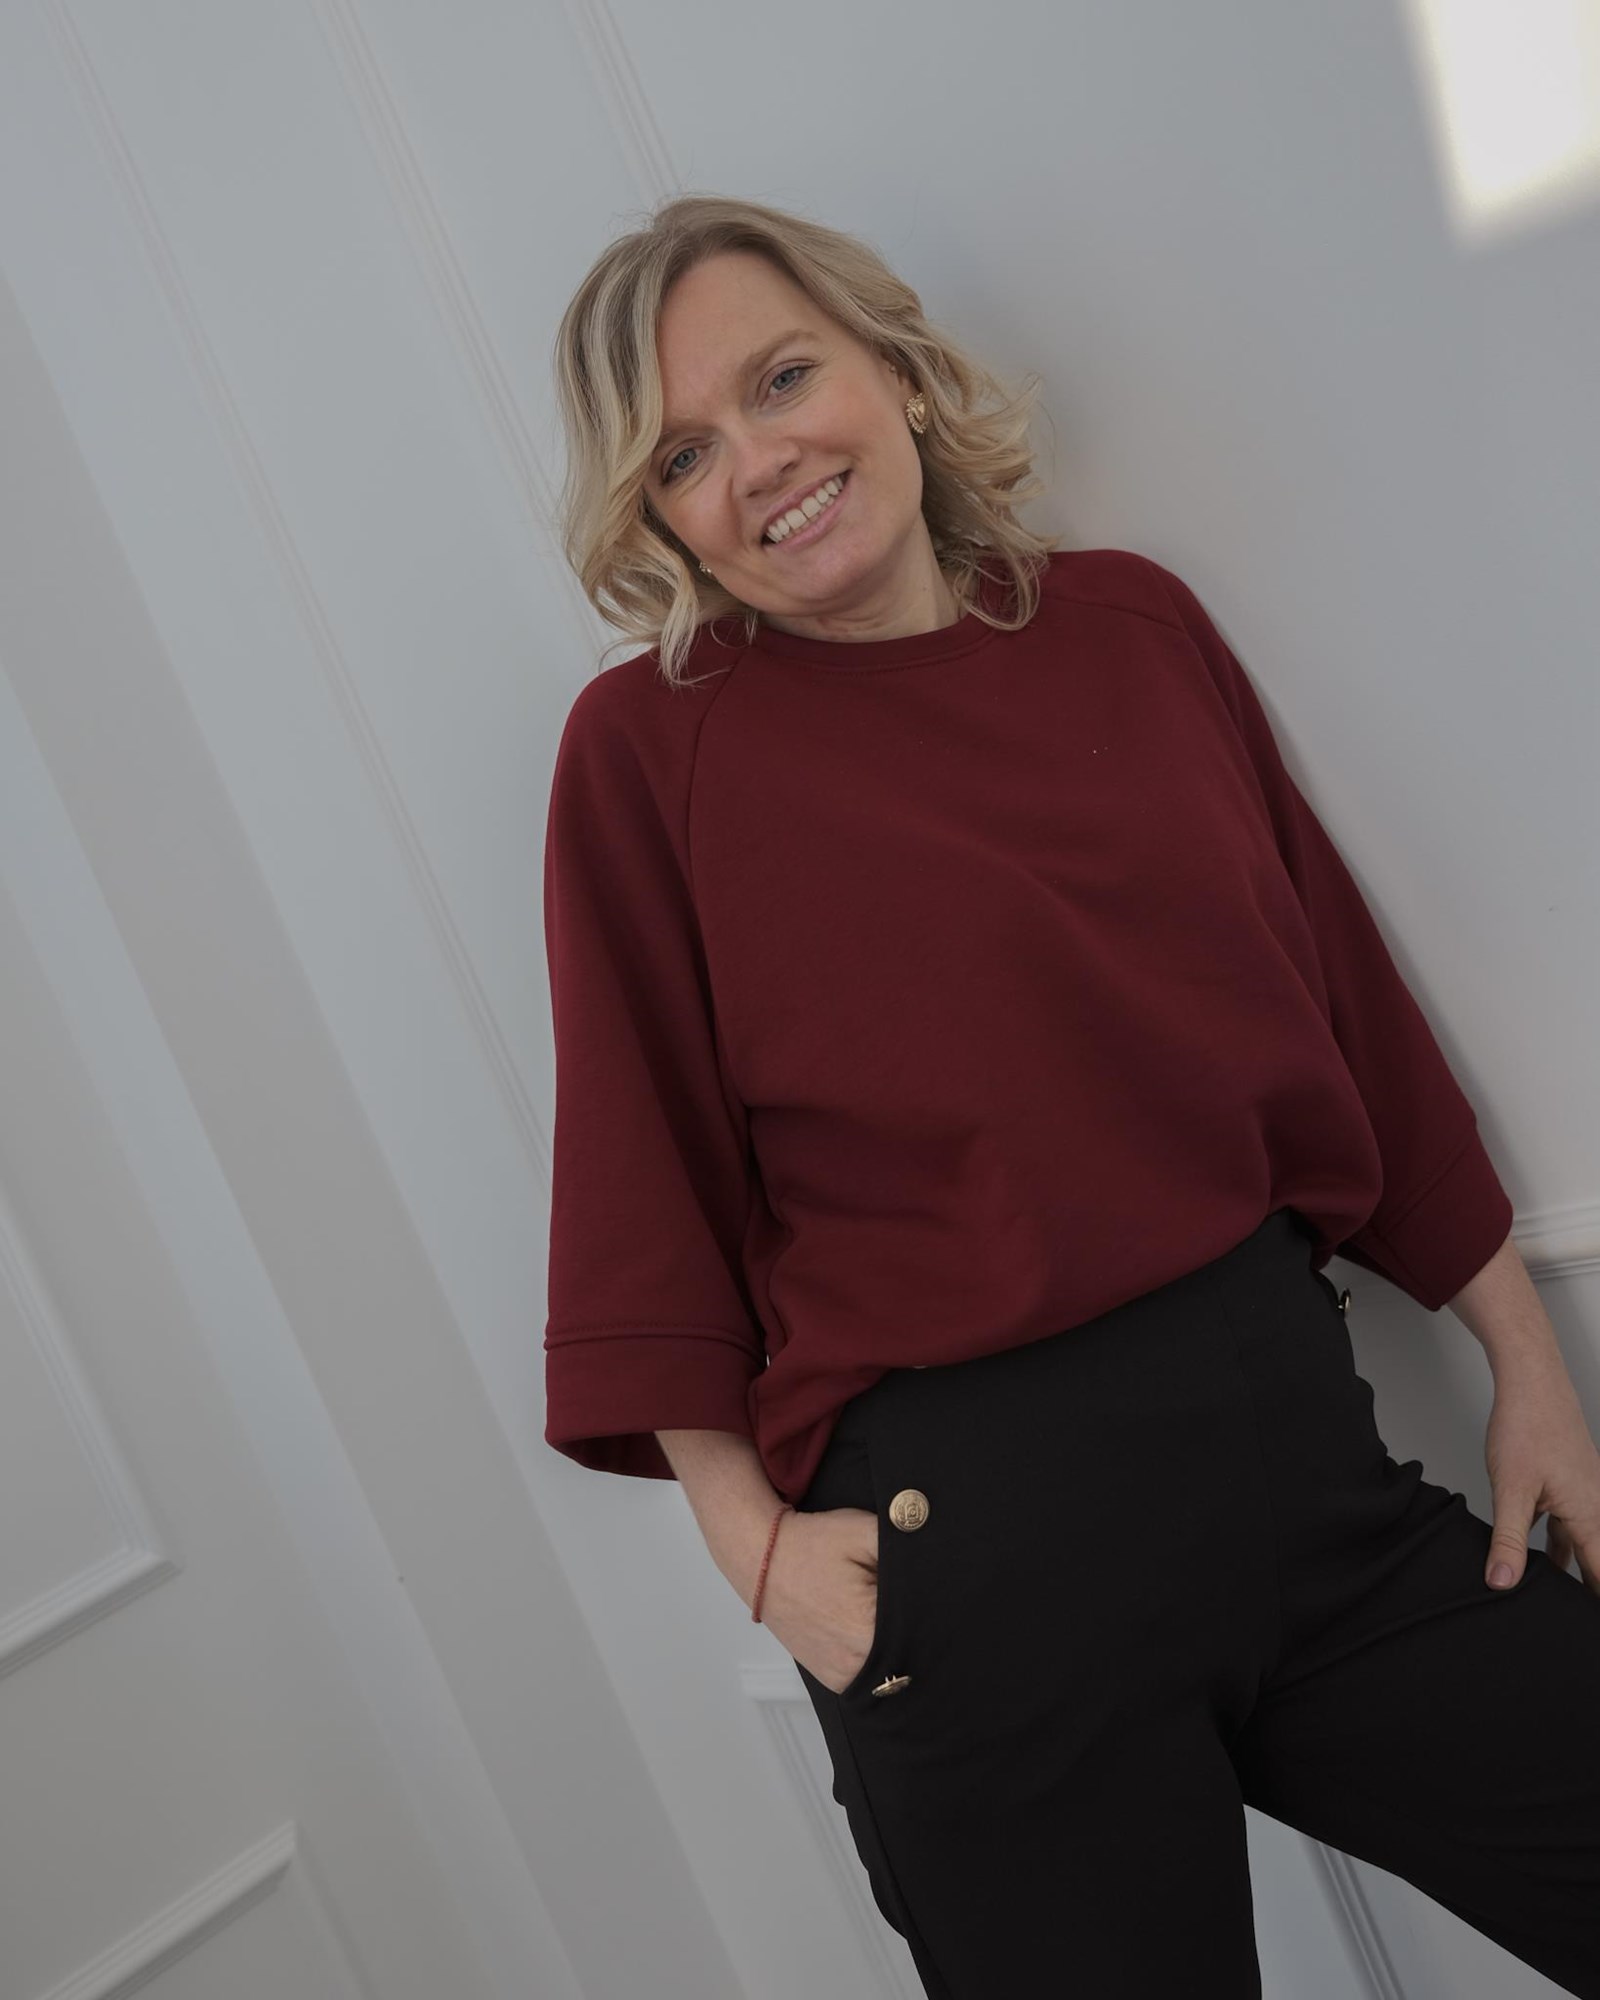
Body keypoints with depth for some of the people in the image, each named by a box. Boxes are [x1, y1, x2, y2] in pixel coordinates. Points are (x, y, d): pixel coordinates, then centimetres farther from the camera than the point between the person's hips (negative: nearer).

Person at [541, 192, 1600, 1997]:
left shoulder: (1132, 623, 7)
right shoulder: (650, 745, -3)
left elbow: (1345, 1002, 10)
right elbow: (645, 1166, -2)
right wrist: (751, 1533, -9)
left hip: (1293, 1433, 4)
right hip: (964, 1529, -3)